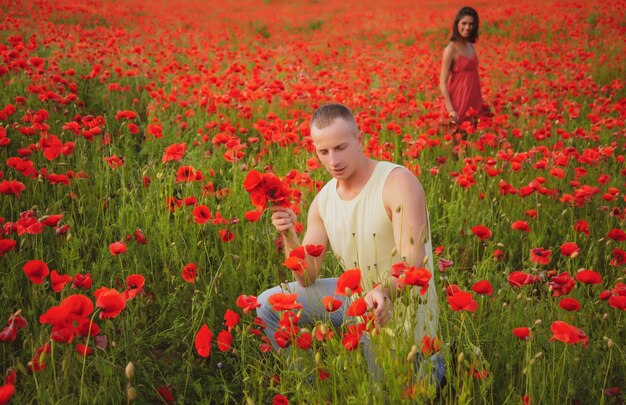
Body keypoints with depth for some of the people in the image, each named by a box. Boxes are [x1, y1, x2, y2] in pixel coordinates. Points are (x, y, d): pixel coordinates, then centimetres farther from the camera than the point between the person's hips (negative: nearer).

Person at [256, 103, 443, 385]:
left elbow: (413, 261, -29)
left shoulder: (398, 182, -21)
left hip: (402, 306, -6)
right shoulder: (322, 201, -3)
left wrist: (384, 291, -50)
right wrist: (289, 237, -21)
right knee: (268, 305, -1)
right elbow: (307, 279, -3)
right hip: (357, 297, 6)